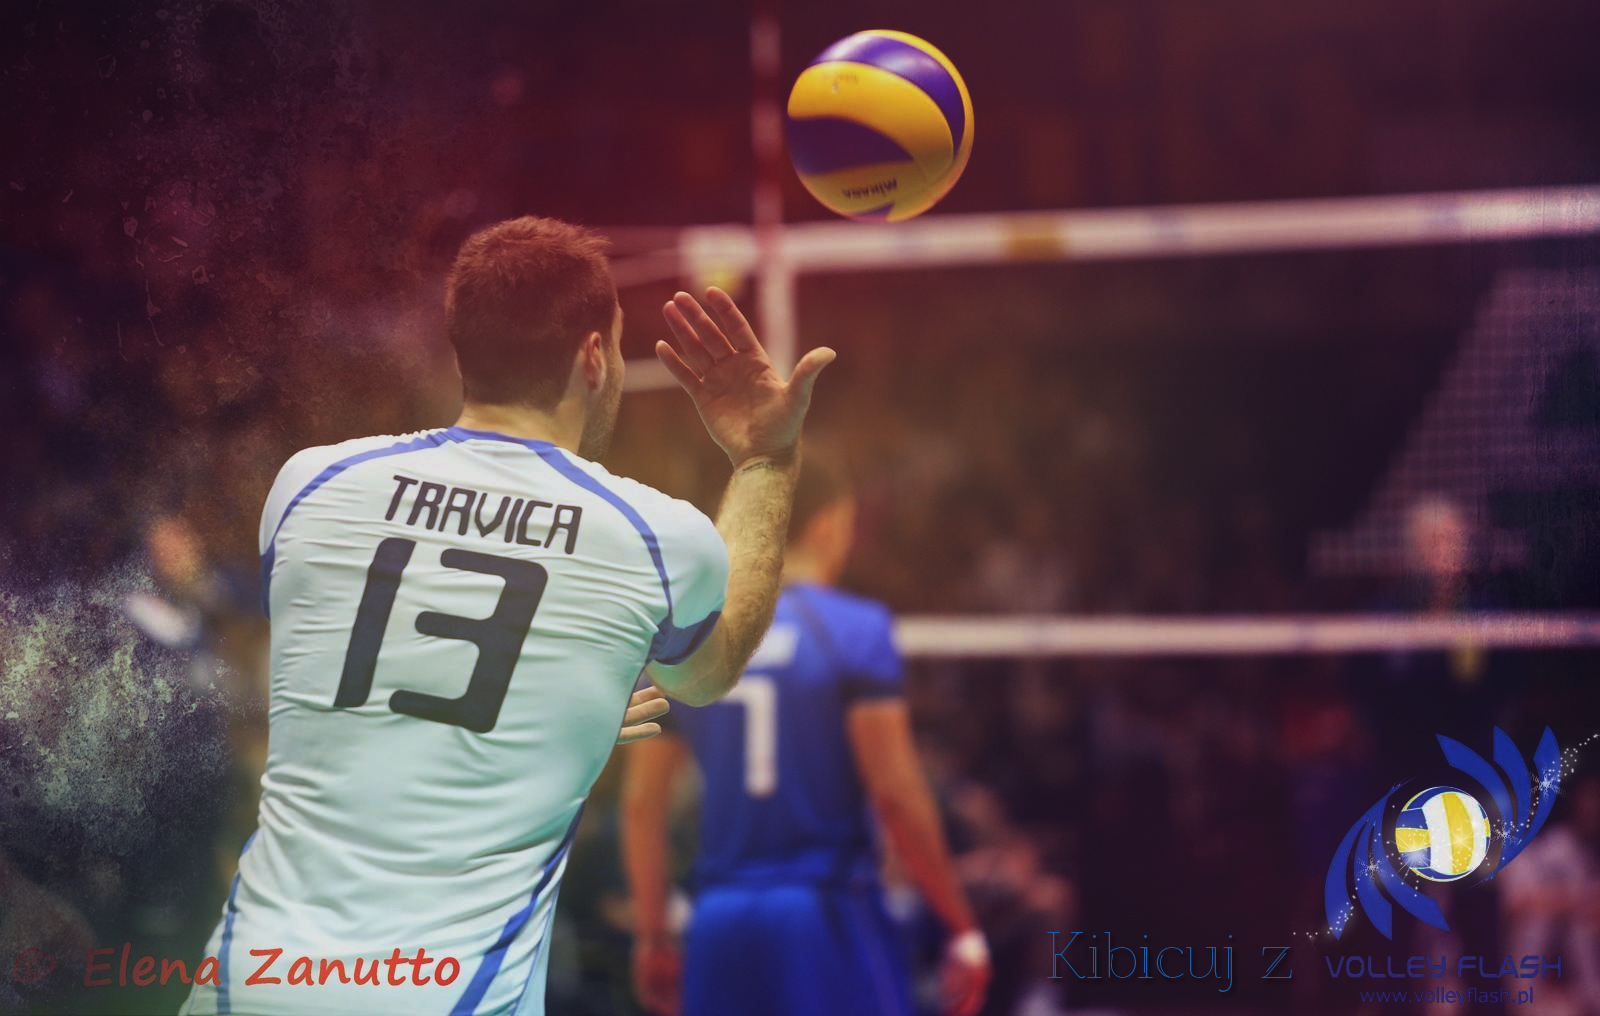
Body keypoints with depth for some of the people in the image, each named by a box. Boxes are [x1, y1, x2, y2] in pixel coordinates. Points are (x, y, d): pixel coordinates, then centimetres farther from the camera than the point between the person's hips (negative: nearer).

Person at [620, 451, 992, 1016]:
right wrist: (961, 927, -4)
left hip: (720, 921, 5)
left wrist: (652, 934, 19)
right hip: (828, 912, -5)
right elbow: (896, 794, -11)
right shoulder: (855, 629, -5)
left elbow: (641, 804, 10)